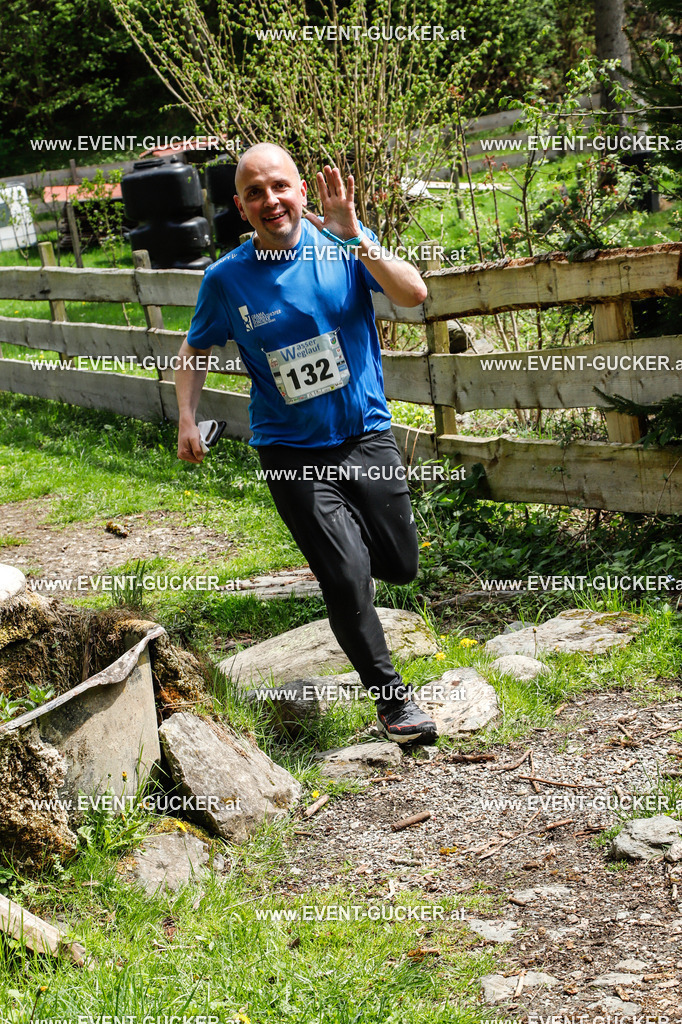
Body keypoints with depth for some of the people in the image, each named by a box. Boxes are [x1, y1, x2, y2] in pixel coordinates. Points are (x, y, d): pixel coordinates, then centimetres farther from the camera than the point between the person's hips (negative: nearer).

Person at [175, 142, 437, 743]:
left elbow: (413, 295, -23)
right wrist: (187, 417, -6)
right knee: (348, 577, -11)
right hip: (291, 453, -2)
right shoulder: (227, 279, -7)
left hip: (367, 435, 2)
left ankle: (342, 543, 48)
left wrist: (352, 237, -33)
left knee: (401, 564, 12)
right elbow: (196, 349, 9)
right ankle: (392, 698, 8)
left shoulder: (343, 245, -8)